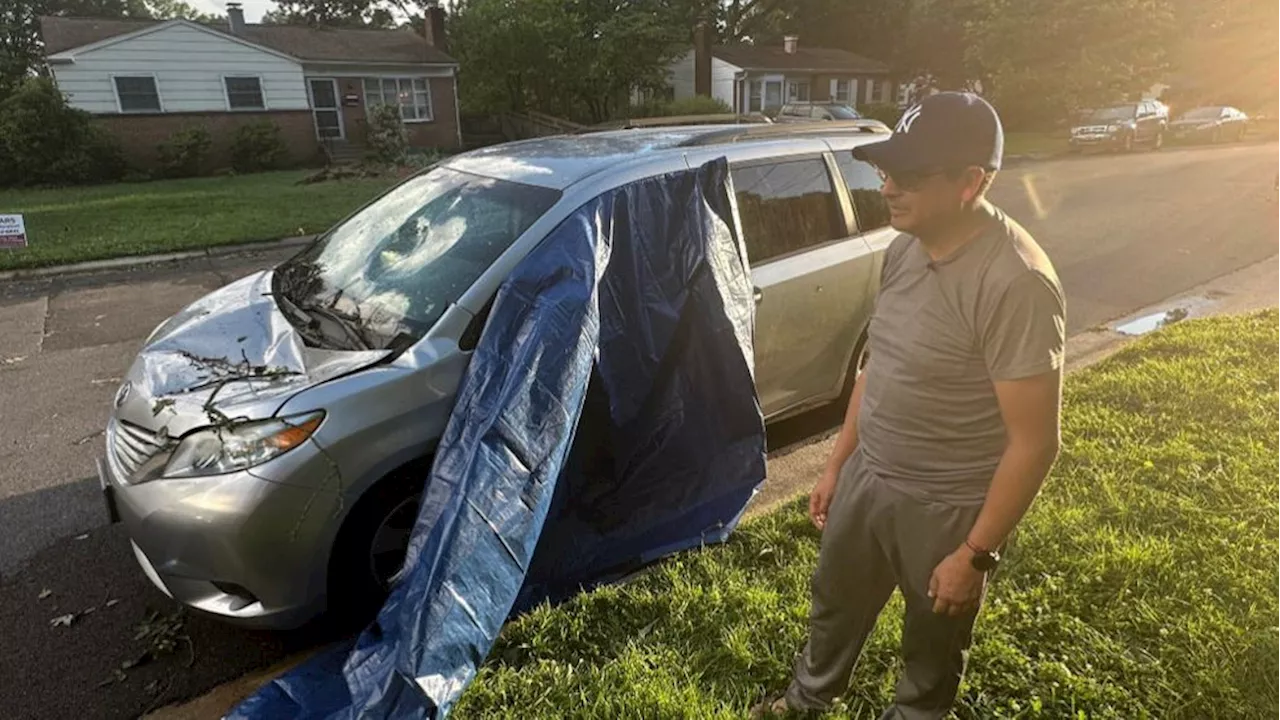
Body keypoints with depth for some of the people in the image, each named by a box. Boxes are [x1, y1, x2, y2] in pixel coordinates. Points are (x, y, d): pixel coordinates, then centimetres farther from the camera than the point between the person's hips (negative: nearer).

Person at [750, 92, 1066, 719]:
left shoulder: (1015, 283, -28)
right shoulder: (905, 248, -3)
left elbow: (1034, 443, -23)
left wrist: (977, 552, -17)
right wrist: (836, 464, 11)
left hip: (946, 508, -7)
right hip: (868, 478, 7)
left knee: (932, 642, 20)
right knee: (835, 598, 27)